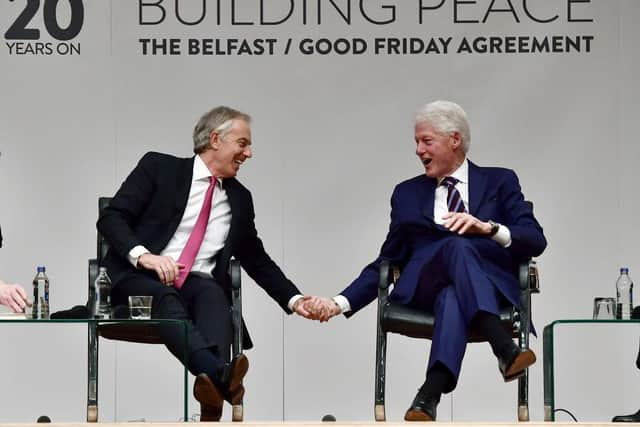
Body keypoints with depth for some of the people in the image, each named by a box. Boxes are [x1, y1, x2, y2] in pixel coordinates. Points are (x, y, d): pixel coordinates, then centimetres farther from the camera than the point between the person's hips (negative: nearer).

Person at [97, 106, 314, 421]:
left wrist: (293, 300, 12)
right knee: (166, 300, -37)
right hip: (140, 278, -3)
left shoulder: (240, 198, 19)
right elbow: (110, 218, -2)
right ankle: (221, 375, -62)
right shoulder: (159, 167, 6)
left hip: (198, 285, 3)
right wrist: (142, 255, -20)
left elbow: (257, 261, 26)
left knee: (214, 296, -33)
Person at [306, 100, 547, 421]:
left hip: (491, 284, 0)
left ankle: (429, 396, -56)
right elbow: (388, 261, 20)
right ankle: (505, 349, -55)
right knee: (456, 246, -37)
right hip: (422, 288, 0)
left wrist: (486, 227, -14)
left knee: (453, 297, -40)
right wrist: (340, 302, 4)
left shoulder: (499, 182, 18)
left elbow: (535, 242, 6)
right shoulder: (407, 193, 24)